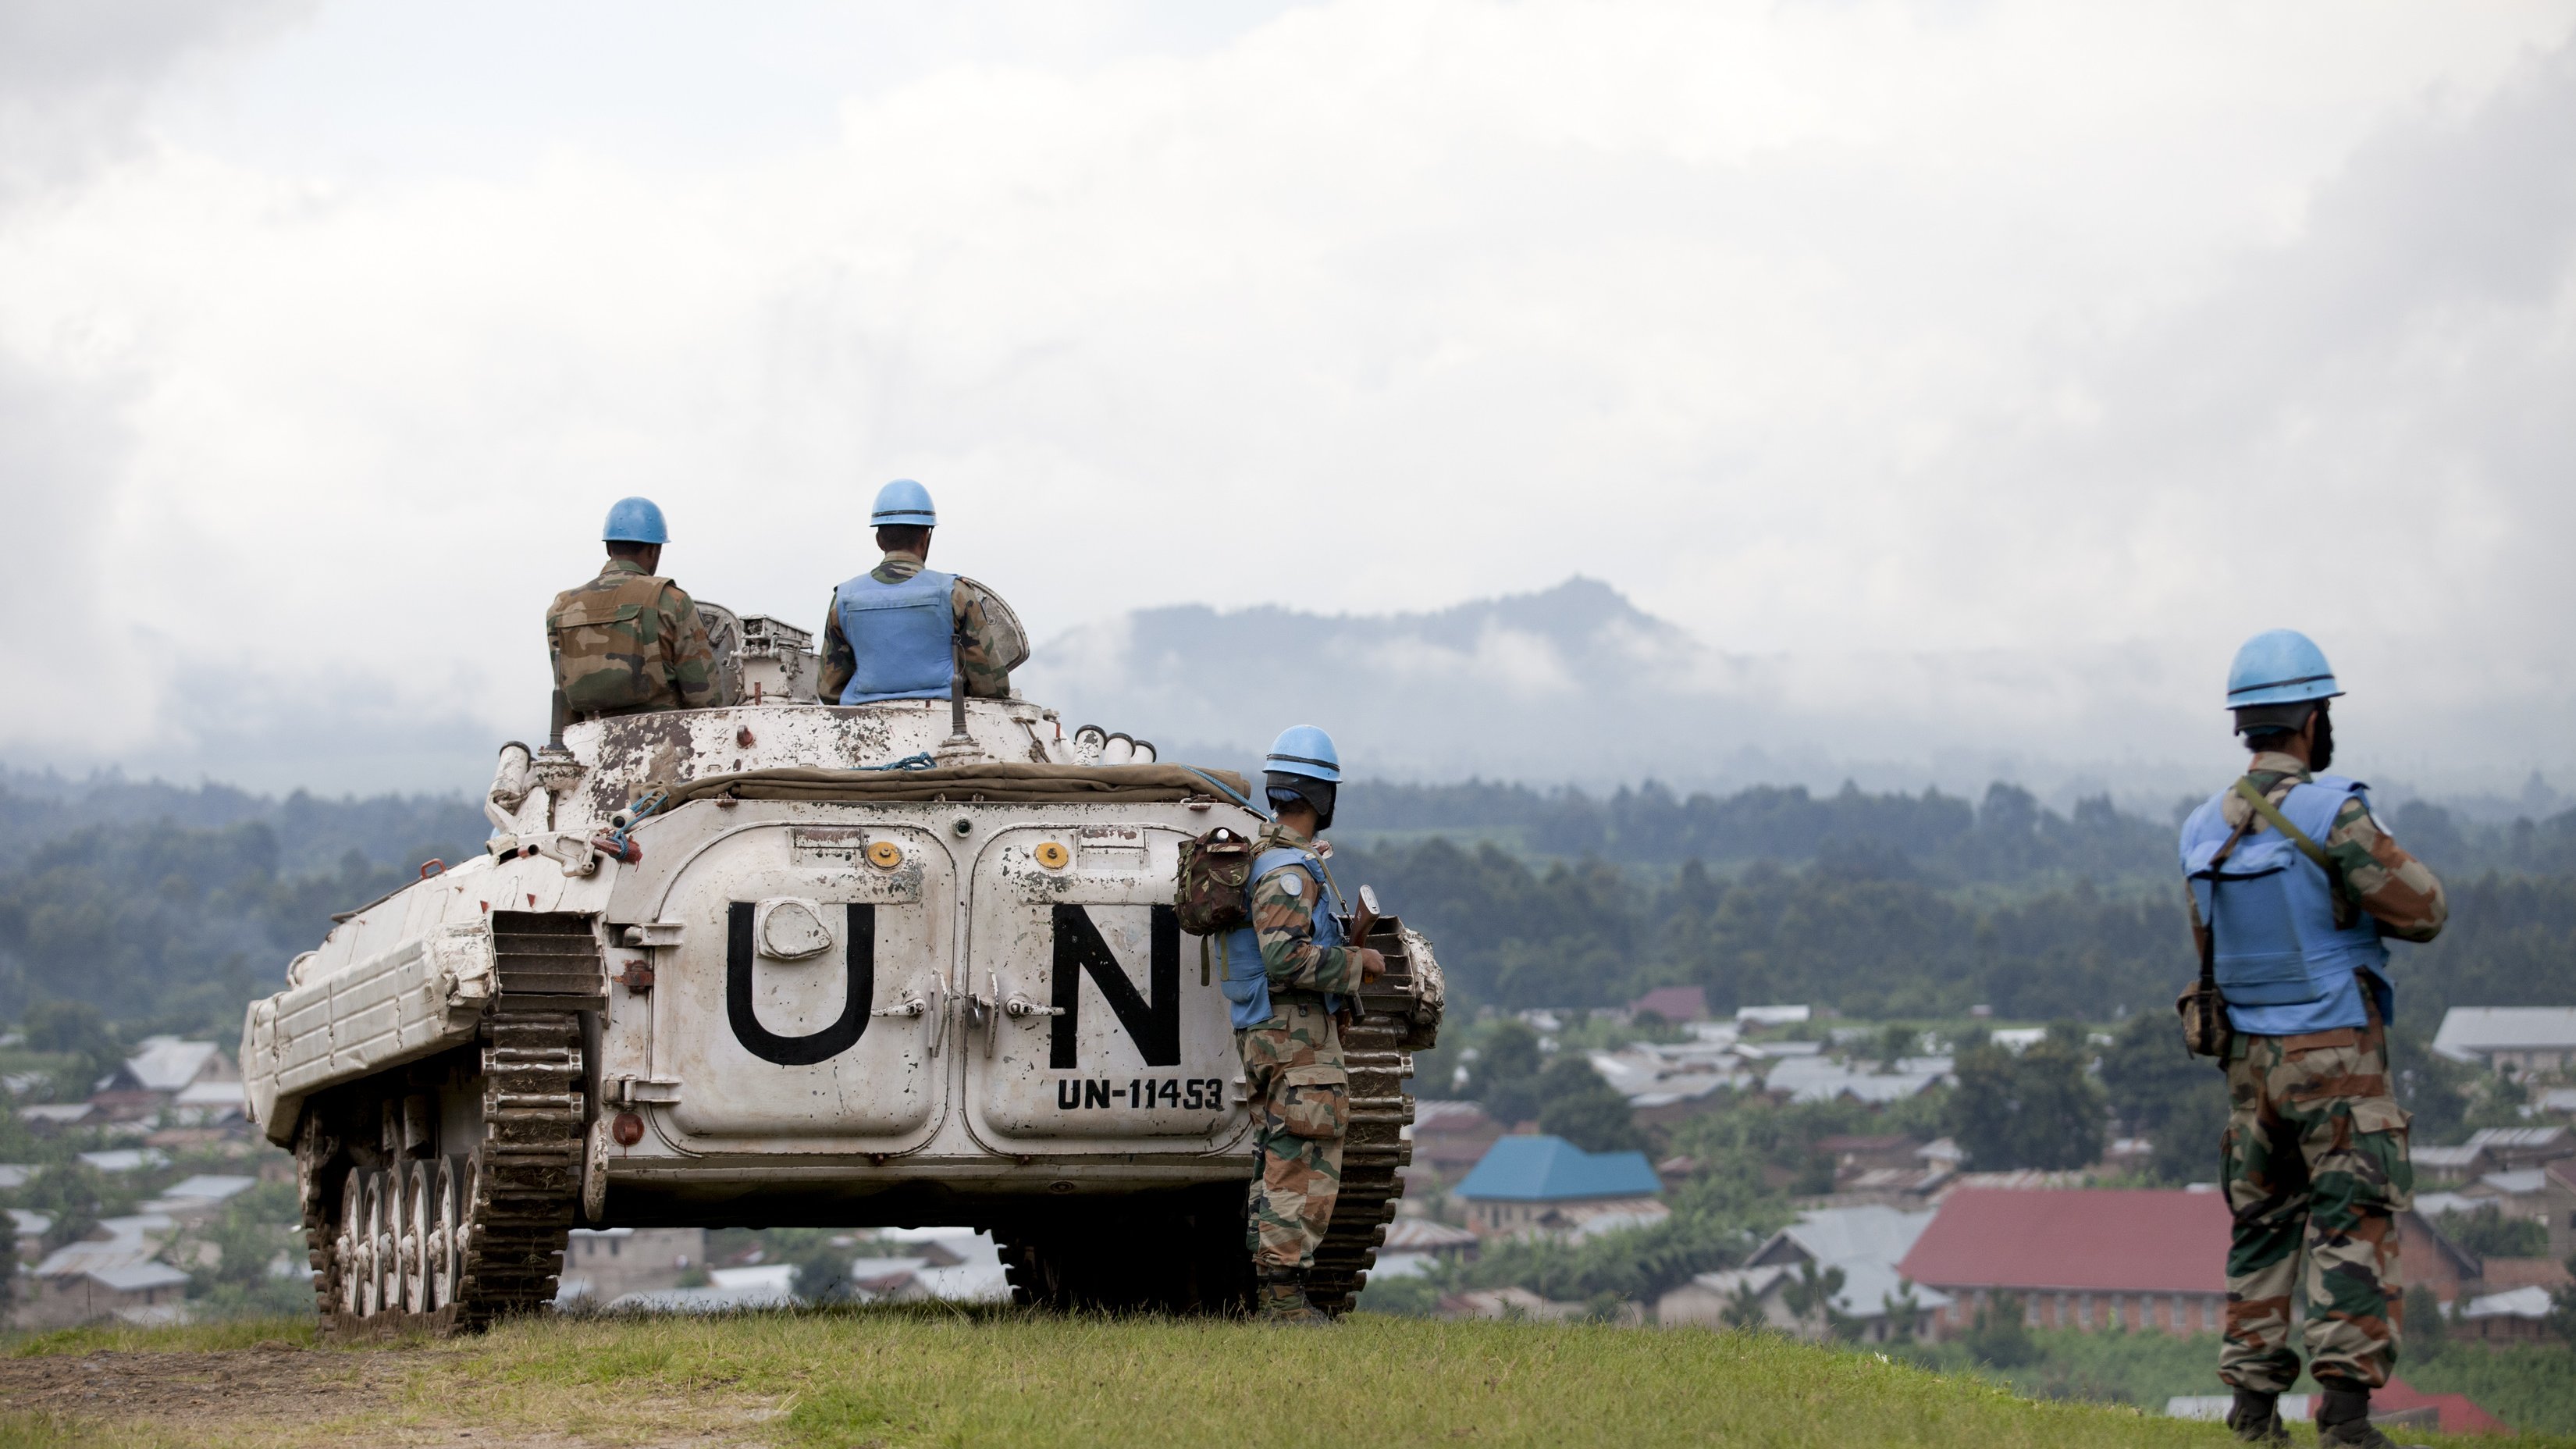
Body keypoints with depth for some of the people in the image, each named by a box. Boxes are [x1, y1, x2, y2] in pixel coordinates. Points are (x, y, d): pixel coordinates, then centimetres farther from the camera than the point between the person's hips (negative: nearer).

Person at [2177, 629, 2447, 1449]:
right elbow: (2422, 912, -14)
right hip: (2337, 1053, -6)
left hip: (2249, 1054, 6)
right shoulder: (2331, 811, -15)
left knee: (2262, 1226, 14)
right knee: (2354, 1224, -5)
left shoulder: (2206, 830, 6)